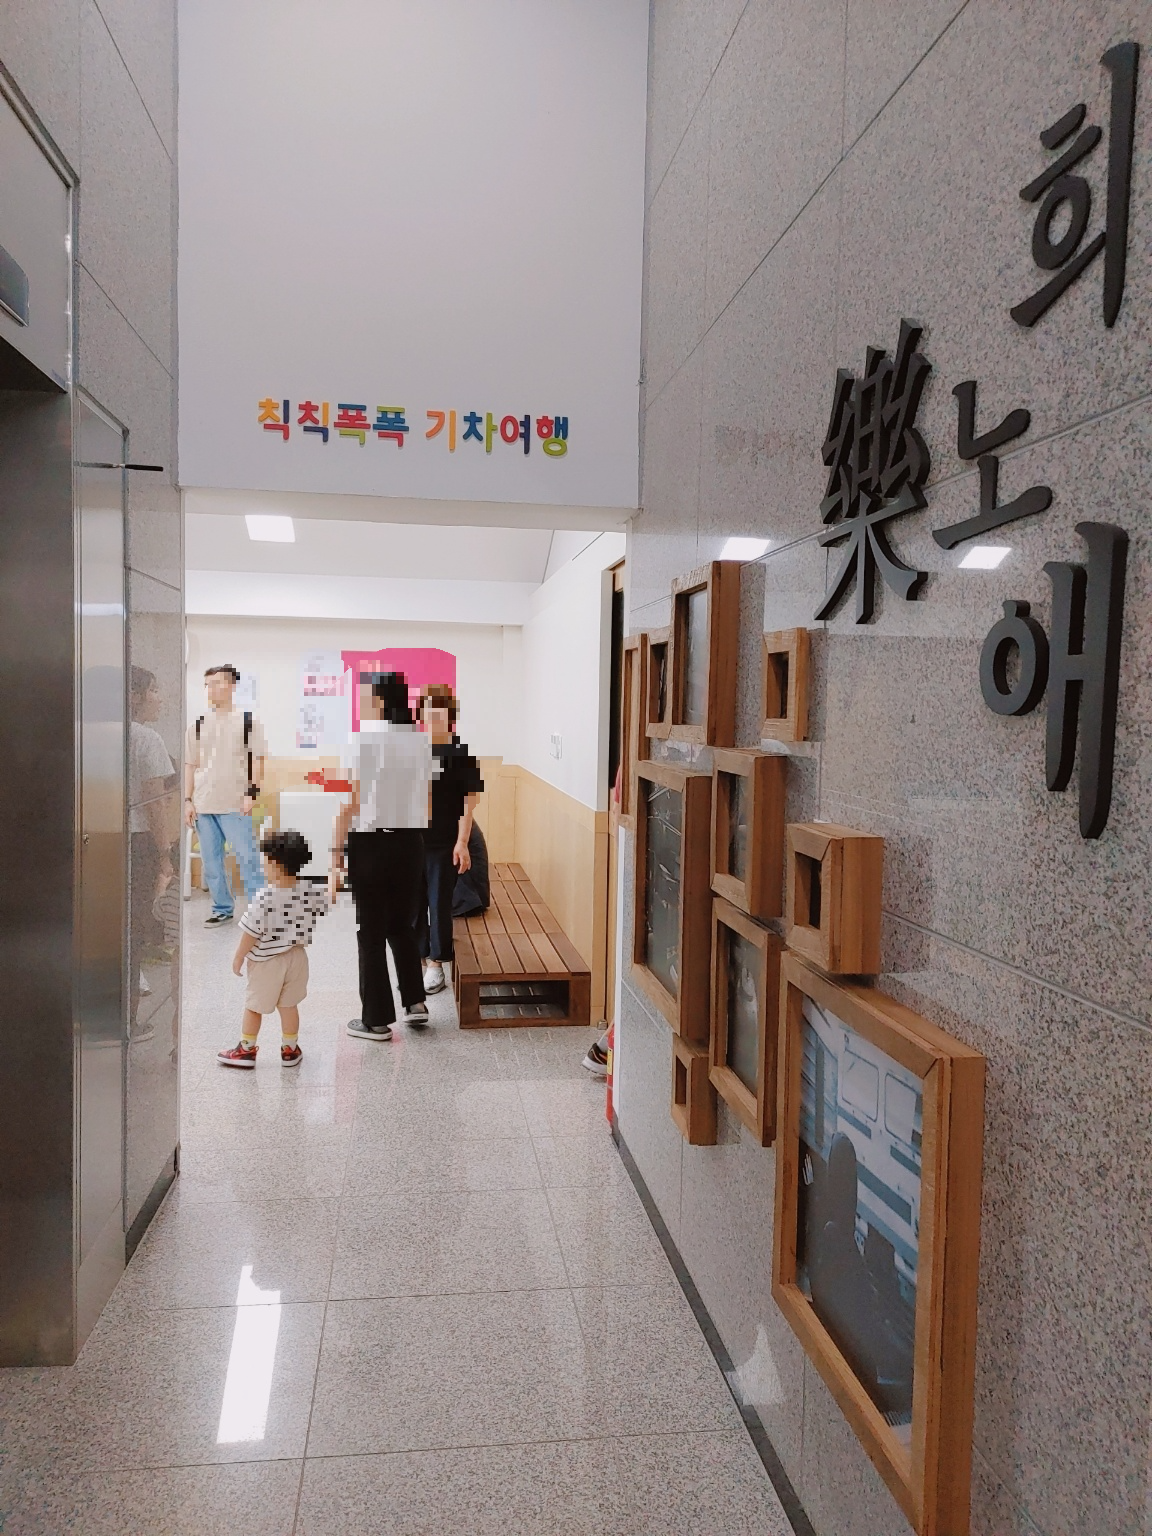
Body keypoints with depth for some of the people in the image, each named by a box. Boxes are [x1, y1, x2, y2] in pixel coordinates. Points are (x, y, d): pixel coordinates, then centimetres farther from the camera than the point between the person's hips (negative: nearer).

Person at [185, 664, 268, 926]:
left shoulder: (247, 721, 2)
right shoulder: (198, 725, 11)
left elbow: (257, 760, 1)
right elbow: (190, 765, 14)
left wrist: (252, 793, -9)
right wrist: (188, 800, 7)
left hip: (235, 805, -4)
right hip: (203, 805, 4)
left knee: (247, 859, -6)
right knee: (211, 862, 9)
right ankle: (222, 909, 21)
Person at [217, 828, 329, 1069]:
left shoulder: (264, 898, -26)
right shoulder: (310, 891, -12)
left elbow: (251, 934, -19)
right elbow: (328, 899, 9)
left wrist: (238, 957, -6)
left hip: (266, 961, -5)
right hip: (297, 957, 5)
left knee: (254, 1006, 13)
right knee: (289, 1005, 18)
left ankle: (246, 1050, 26)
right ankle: (290, 1050, 27)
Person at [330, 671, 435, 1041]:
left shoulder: (367, 740, -12)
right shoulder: (422, 740, 3)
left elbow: (350, 804, -14)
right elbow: (428, 803, 5)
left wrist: (336, 856, -10)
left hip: (371, 843, -5)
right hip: (412, 842, 5)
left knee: (371, 931, 7)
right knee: (403, 924, 21)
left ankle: (377, 1019, 14)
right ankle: (415, 1002, 19)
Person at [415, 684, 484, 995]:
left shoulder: (461, 753, -7)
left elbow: (468, 801, -8)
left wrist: (462, 843, -13)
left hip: (444, 844, -3)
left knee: (439, 904, 4)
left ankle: (436, 964, 17)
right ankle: (416, 958, 26)